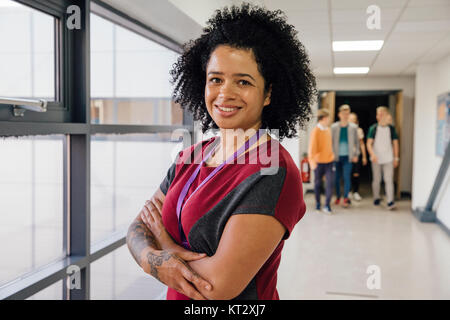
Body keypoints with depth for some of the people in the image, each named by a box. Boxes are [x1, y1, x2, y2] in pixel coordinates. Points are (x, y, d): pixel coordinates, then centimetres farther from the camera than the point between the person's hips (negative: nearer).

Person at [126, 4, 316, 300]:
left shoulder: (274, 173, -24)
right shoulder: (190, 157, -2)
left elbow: (220, 286, -28)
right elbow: (138, 229, -1)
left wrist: (164, 242, -12)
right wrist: (155, 259, -22)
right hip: (178, 296, 6)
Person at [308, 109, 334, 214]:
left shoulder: (328, 130, 7)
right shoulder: (315, 131, -11)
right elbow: (312, 147, -14)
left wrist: (332, 155, 16)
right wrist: (312, 161, -21)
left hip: (329, 161, 4)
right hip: (319, 162, -4)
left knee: (330, 183, -5)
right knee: (317, 183, 9)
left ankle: (327, 206, -2)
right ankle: (317, 203, 25)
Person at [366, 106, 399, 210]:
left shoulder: (391, 128, 3)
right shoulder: (373, 128, -1)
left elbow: (395, 143, 10)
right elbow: (369, 143, -6)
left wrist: (396, 158, 7)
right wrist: (372, 154, -23)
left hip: (388, 159, 0)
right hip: (376, 159, 0)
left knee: (389, 179, -8)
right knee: (376, 180, 9)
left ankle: (390, 201, -11)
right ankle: (376, 198, 25)